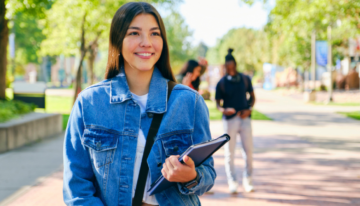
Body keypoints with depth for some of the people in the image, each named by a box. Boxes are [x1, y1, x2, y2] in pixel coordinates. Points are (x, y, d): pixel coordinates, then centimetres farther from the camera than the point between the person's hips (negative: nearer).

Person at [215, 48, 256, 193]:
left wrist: (249, 109, -5)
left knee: (248, 150, 2)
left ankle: (247, 180, 15)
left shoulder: (245, 79, 6)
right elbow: (217, 102, 1)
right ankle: (232, 182, 8)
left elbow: (252, 96, 13)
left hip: (245, 118, 2)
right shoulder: (222, 83, -1)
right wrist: (223, 110, -21)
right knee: (229, 152, 0)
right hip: (230, 119, -2)